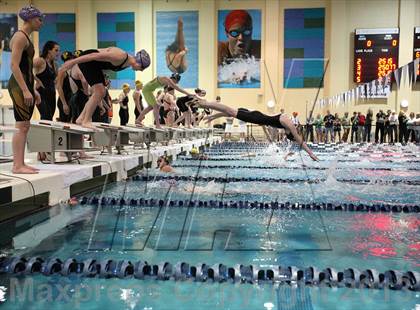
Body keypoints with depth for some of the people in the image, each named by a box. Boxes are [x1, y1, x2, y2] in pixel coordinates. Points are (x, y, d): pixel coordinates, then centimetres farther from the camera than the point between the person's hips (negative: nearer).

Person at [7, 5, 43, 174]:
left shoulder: (26, 38, 20)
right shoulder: (20, 36, -9)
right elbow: (14, 65, -18)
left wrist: (33, 90, 21)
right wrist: (25, 90, -23)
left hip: (26, 85, 10)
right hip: (19, 85, -10)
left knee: (25, 126, 9)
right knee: (21, 126, -11)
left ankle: (20, 163, 13)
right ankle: (17, 165, -8)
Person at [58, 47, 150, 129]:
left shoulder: (128, 63, 1)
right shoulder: (121, 57, -29)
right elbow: (96, 55, -30)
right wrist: (73, 62, -29)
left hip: (95, 66, 10)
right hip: (87, 60, -10)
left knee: (101, 93, 8)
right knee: (99, 91, -16)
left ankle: (81, 118, 15)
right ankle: (86, 121, -9)